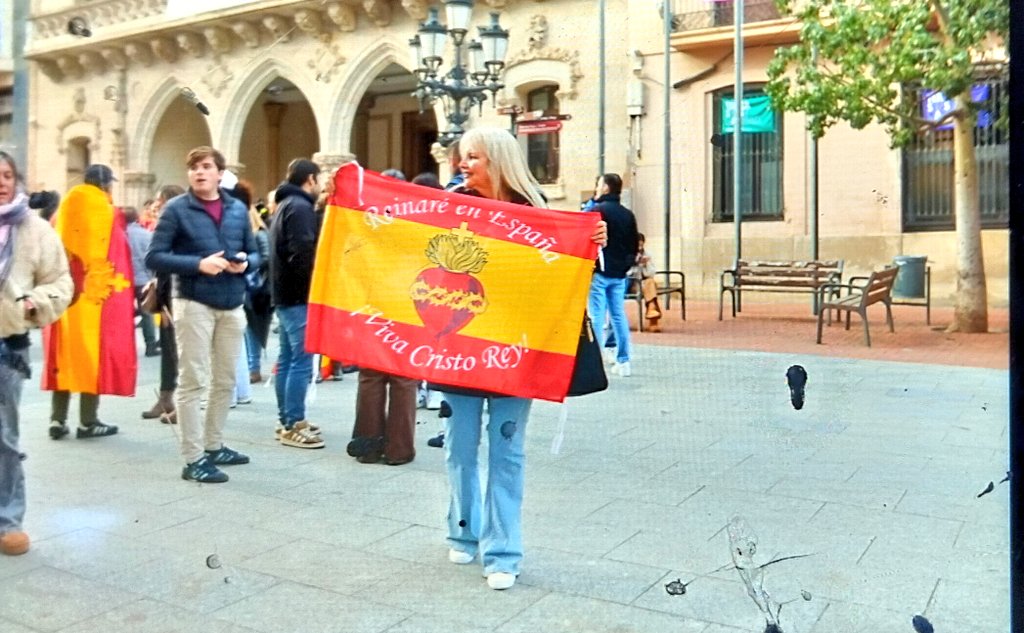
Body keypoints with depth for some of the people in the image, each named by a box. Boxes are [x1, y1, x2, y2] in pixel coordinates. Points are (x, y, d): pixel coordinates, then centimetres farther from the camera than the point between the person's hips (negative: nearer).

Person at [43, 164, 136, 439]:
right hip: (99, 296, -5)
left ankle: (57, 419, 11)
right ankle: (88, 421, 3)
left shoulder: (64, 210, 8)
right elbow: (117, 259, -8)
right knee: (93, 353, 1)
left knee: (64, 353, 11)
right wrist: (125, 296, -1)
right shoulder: (110, 214, -6)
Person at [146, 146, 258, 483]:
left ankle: (214, 446, 28)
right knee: (192, 382, -2)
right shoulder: (177, 209, -3)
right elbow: (154, 257, -8)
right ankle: (193, 459, 4)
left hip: (232, 305, 5)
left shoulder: (238, 209, 10)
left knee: (225, 381, 13)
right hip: (194, 304, -5)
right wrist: (198, 264, -20)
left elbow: (254, 253, 15)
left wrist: (244, 262, -8)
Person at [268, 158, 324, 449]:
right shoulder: (301, 207, -14)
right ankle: (293, 426, -6)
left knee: (287, 359, 12)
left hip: (284, 293, 11)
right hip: (298, 295, -11)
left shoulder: (285, 205, 19)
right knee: (301, 361, -8)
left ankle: (287, 420, 19)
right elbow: (302, 254, -23)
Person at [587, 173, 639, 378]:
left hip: (599, 271, -6)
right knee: (619, 315, 9)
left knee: (596, 315, -5)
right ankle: (623, 362, 12)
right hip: (619, 273, 7)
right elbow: (635, 244, 14)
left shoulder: (597, 210, -9)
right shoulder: (628, 215, 12)